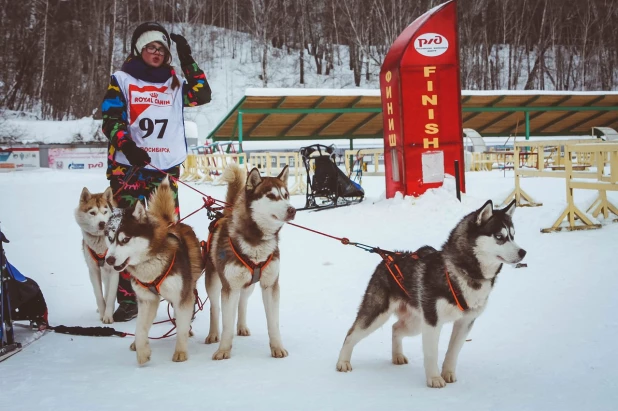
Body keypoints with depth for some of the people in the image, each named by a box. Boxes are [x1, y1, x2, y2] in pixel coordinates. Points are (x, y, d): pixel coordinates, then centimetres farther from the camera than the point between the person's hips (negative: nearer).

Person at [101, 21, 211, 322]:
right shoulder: (122, 80, 4)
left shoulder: (173, 84, 14)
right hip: (128, 168, -2)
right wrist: (127, 146, -22)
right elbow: (111, 120, -4)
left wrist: (187, 60, -1)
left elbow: (202, 95, 2)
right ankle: (127, 299, 1)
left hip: (166, 169, 2)